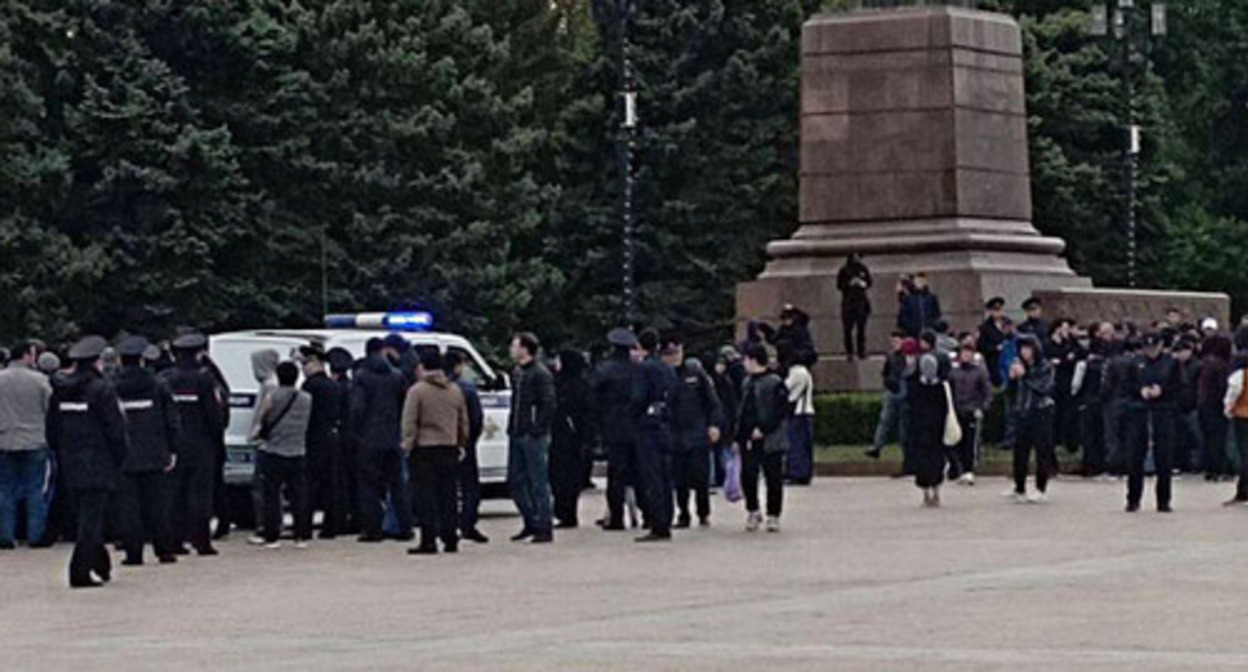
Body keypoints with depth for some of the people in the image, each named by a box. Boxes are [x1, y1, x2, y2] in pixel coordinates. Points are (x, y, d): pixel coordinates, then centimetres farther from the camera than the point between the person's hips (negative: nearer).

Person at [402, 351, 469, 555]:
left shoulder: (417, 391, -9)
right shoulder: (455, 390, 9)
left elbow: (409, 423, -11)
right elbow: (463, 423, 14)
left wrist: (407, 446, -2)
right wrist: (461, 446, 21)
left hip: (424, 449, -5)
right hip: (449, 449, 5)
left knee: (426, 498, -3)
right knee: (448, 496, 10)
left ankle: (429, 541, -7)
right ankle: (451, 540, 10)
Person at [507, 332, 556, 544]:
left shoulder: (540, 374, -11)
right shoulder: (518, 373, 16)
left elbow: (548, 405, -16)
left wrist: (536, 429, -19)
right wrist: (512, 427, 13)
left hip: (533, 437, -9)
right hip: (518, 436, 9)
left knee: (538, 483, -4)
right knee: (515, 481, 11)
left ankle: (544, 528, 0)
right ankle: (531, 523, 21)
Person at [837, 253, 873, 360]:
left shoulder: (863, 269, 8)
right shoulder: (844, 271, 1)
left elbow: (870, 282, 14)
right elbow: (839, 285, 0)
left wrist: (863, 284, -7)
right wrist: (849, 284, -15)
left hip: (861, 301, 2)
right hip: (848, 302, -2)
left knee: (861, 327, -1)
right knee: (848, 329, -6)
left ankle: (861, 351, 6)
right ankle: (849, 352, -2)